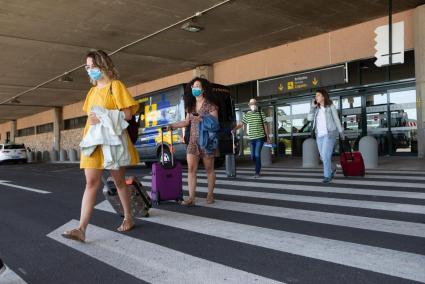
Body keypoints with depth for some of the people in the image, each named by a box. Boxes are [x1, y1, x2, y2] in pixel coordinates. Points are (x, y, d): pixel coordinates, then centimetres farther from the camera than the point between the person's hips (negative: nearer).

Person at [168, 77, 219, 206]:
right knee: (191, 168, -6)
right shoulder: (191, 106, 12)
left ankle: (210, 195, 19)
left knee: (209, 169, 6)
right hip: (193, 141, 5)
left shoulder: (210, 105, -4)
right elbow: (187, 122, 19)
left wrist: (201, 119, -24)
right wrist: (173, 125, 9)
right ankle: (191, 198, -7)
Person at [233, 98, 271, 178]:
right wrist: (233, 129, -8)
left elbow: (265, 125, 2)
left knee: (257, 154, -11)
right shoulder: (247, 115, 7)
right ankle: (258, 166, 35)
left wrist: (267, 136, 2)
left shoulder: (261, 114, 0)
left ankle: (257, 172, -2)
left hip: (260, 137, -3)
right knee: (252, 156, 7)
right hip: (251, 138, 3)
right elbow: (241, 124, 7)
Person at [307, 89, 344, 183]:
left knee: (326, 155, -15)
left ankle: (327, 176, -4)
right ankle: (332, 169, 35)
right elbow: (309, 118, -2)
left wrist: (341, 132, 4)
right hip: (319, 135, 6)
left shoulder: (331, 106, -3)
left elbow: (336, 119, 2)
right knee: (323, 157, 9)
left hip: (329, 134, -5)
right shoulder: (317, 108, 9)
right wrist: (313, 106, -7)